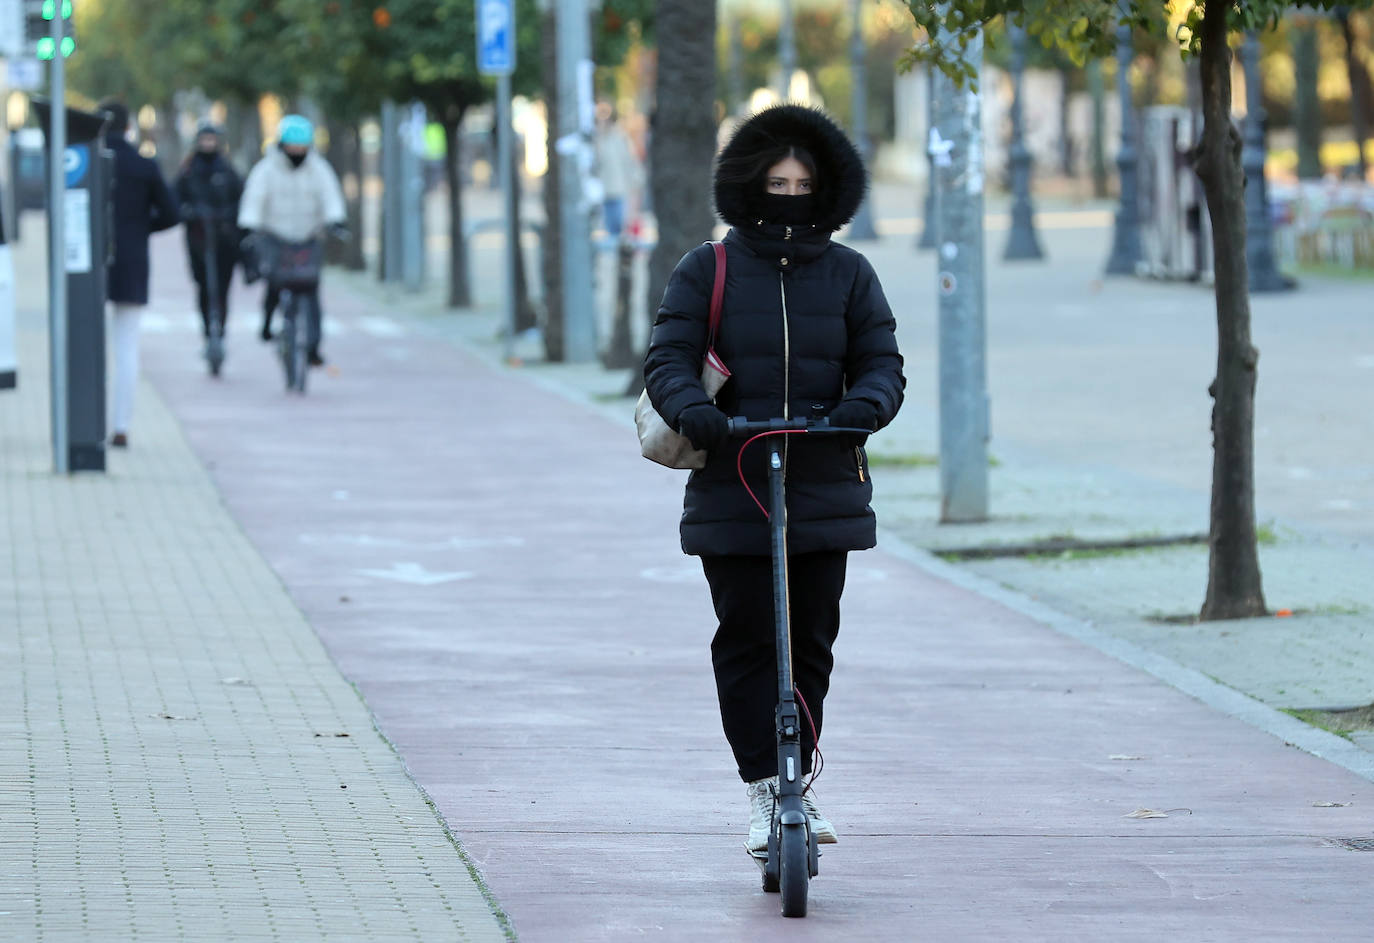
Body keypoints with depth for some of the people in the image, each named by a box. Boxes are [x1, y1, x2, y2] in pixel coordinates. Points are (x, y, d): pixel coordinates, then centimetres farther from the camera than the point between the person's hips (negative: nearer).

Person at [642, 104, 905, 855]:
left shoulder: (848, 275, 10)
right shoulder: (707, 271, 5)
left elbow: (881, 361, 5)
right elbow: (667, 358, -2)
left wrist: (865, 405, -18)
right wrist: (691, 409, -24)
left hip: (825, 490, 1)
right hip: (731, 490, -1)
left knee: (810, 643, 3)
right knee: (746, 638, -4)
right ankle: (763, 790, 1)